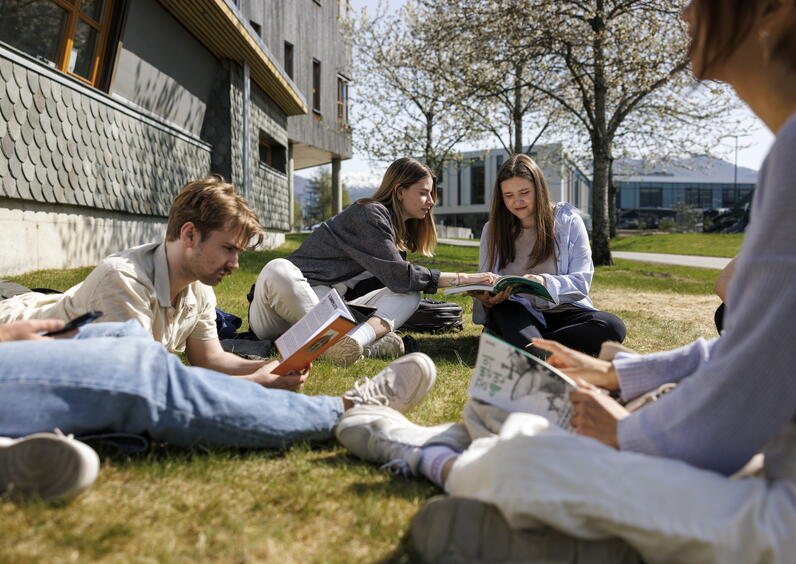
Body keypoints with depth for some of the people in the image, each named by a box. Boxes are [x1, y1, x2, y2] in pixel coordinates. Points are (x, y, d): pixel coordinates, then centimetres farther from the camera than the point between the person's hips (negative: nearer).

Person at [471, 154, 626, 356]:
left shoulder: (568, 221, 1)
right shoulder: (493, 229, 6)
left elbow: (582, 280, -6)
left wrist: (545, 283, -28)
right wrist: (488, 298, -24)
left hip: (561, 310, 0)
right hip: (517, 314, 0)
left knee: (614, 327, -29)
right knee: (503, 311, -34)